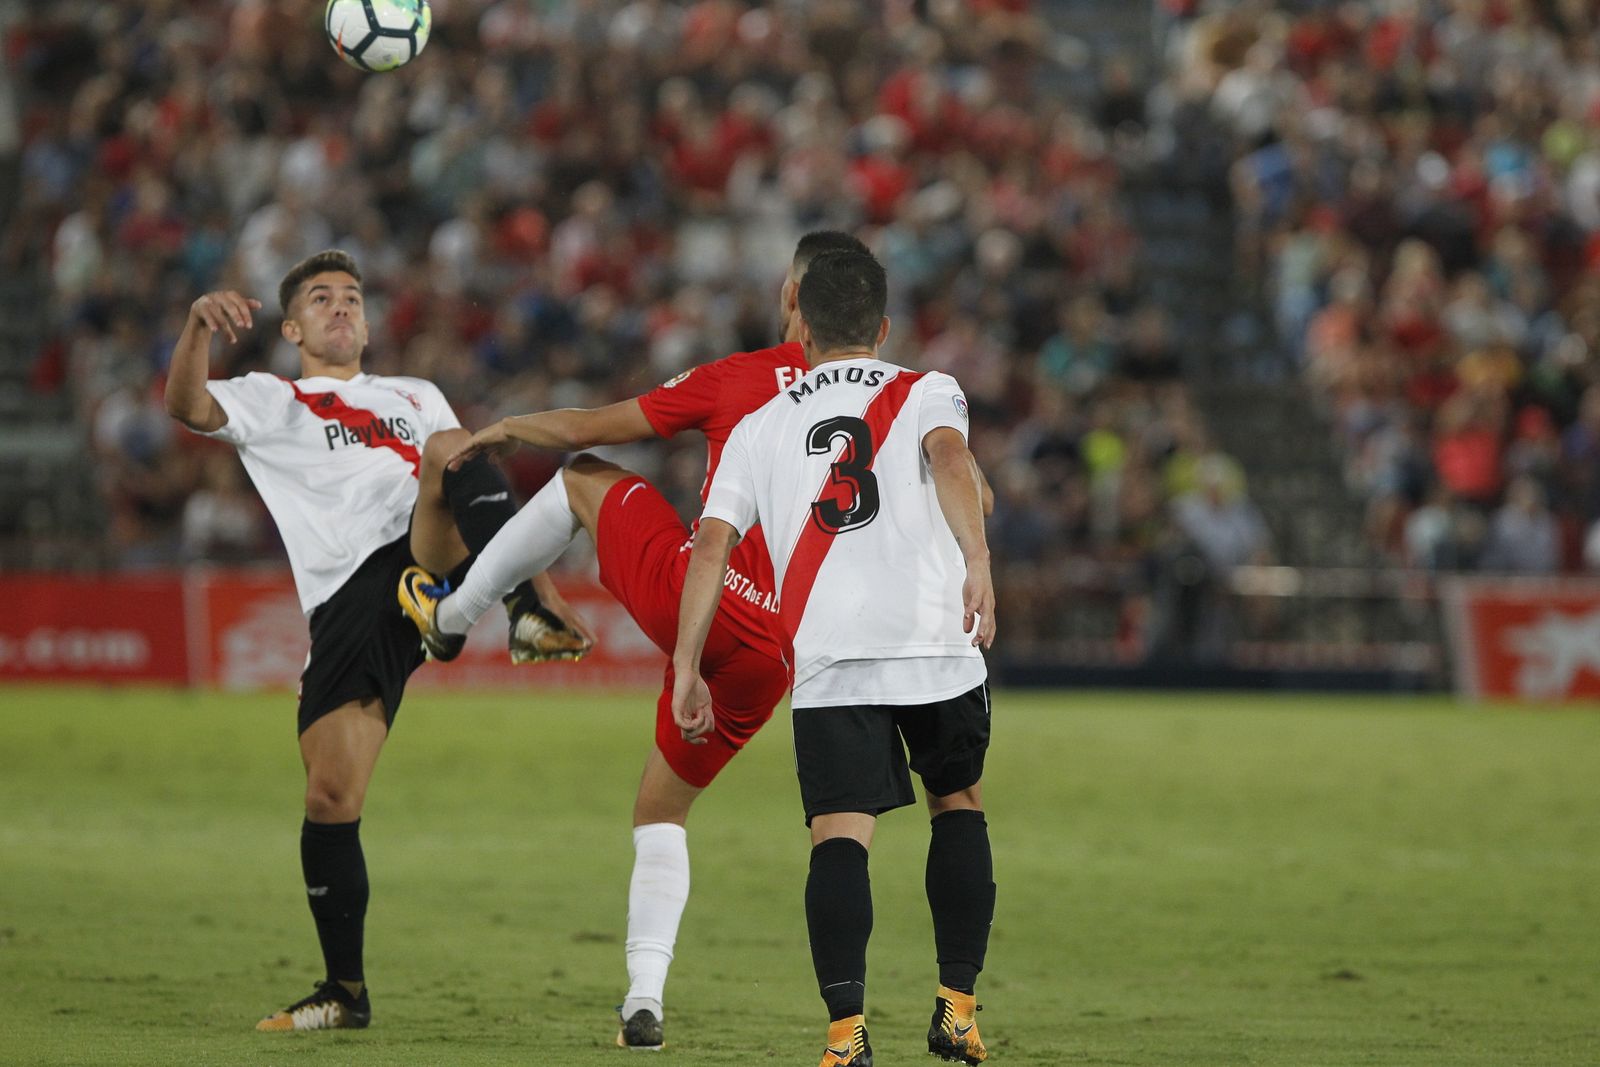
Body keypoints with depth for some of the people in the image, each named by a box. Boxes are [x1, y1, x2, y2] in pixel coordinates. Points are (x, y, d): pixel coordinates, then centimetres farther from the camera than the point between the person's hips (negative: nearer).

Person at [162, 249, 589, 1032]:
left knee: (451, 451, -28)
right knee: (329, 799, -7)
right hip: (347, 607, 0)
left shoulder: (416, 399, 31)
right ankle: (345, 989, 10)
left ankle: (533, 614, -47)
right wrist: (200, 326, -19)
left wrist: (531, 582, 5)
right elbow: (188, 407, 2)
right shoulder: (268, 403, 22)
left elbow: (476, 486, 24)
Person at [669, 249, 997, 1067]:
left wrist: (687, 671, 11)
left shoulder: (761, 427, 19)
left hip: (828, 661, 0)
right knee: (958, 807, 21)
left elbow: (710, 544, 9)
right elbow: (949, 457, -10)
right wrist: (978, 563, -23)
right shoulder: (924, 393, 13)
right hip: (935, 643, 0)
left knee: (841, 837, -5)